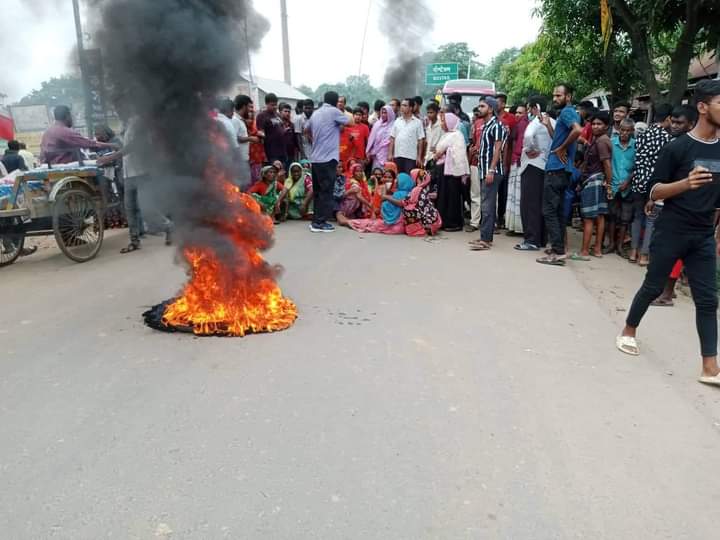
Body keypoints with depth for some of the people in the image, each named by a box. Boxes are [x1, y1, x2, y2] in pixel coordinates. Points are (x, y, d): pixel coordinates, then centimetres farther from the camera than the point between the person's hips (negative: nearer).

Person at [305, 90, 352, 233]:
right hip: (328, 158, -7)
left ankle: (316, 220, 17)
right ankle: (320, 222, -2)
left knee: (317, 191, 13)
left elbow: (306, 130, 27)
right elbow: (350, 123, 1)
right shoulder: (334, 111, -7)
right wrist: (345, 116, 20)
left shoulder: (315, 113, 14)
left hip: (315, 158, 7)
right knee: (326, 191, -3)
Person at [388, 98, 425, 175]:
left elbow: (420, 141, -2)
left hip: (411, 157, -3)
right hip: (397, 155, 4)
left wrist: (419, 157, -7)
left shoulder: (417, 122, 1)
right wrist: (390, 153, 3)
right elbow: (392, 138, 11)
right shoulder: (397, 121, 11)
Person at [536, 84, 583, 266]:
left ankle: (558, 252, -9)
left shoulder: (567, 112, -10)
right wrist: (548, 125, 17)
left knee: (549, 210, -9)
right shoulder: (568, 113, 20)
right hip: (562, 169, 10)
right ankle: (559, 248, 17)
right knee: (558, 210, 12)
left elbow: (578, 130, -30)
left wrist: (562, 149, -19)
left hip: (556, 168, -10)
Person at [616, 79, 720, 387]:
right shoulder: (678, 147, -8)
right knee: (653, 287, 7)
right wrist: (686, 183, -25)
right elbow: (654, 192, -9)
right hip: (671, 232, -4)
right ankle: (629, 331, 31)